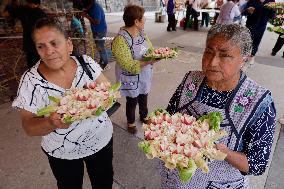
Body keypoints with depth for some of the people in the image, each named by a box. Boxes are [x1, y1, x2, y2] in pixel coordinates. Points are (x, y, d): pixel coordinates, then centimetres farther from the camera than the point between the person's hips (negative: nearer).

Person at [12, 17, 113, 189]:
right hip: (62, 154, -1)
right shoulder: (31, 80, -17)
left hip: (102, 139, 2)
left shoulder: (86, 62, -12)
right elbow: (29, 127, -13)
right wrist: (52, 122, -35)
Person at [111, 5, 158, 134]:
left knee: (143, 98, 24)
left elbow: (150, 49, 7)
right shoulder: (120, 41, -26)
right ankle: (130, 122, 43)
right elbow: (129, 66, -28)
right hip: (132, 80, -6)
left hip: (145, 76, 6)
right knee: (132, 101, 15)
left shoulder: (141, 33, -2)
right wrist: (148, 61, -36)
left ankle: (144, 116, 51)